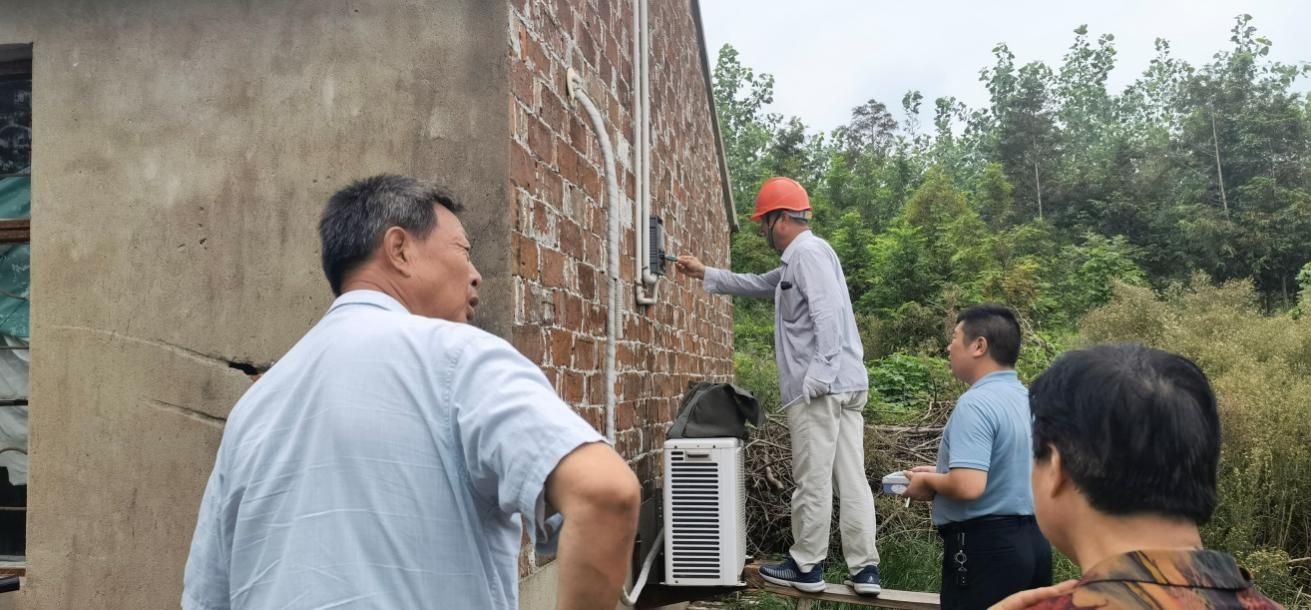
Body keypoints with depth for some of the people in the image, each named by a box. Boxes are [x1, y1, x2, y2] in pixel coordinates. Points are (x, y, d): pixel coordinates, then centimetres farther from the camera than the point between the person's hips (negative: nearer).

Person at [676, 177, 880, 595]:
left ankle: (806, 567, 10)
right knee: (851, 479, 8)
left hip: (822, 388, -10)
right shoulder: (797, 261, 24)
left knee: (813, 481, 0)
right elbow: (758, 285, 37)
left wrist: (817, 377, -23)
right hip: (846, 385, 10)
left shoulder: (807, 252, -8)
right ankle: (865, 568, 11)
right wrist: (705, 274, 37)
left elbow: (828, 314, -20)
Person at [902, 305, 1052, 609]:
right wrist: (943, 473, 17)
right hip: (1032, 538, 9)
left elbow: (968, 487, -29)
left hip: (985, 545, -9)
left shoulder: (975, 403, -20)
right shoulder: (1029, 399, 9)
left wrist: (929, 481, -10)